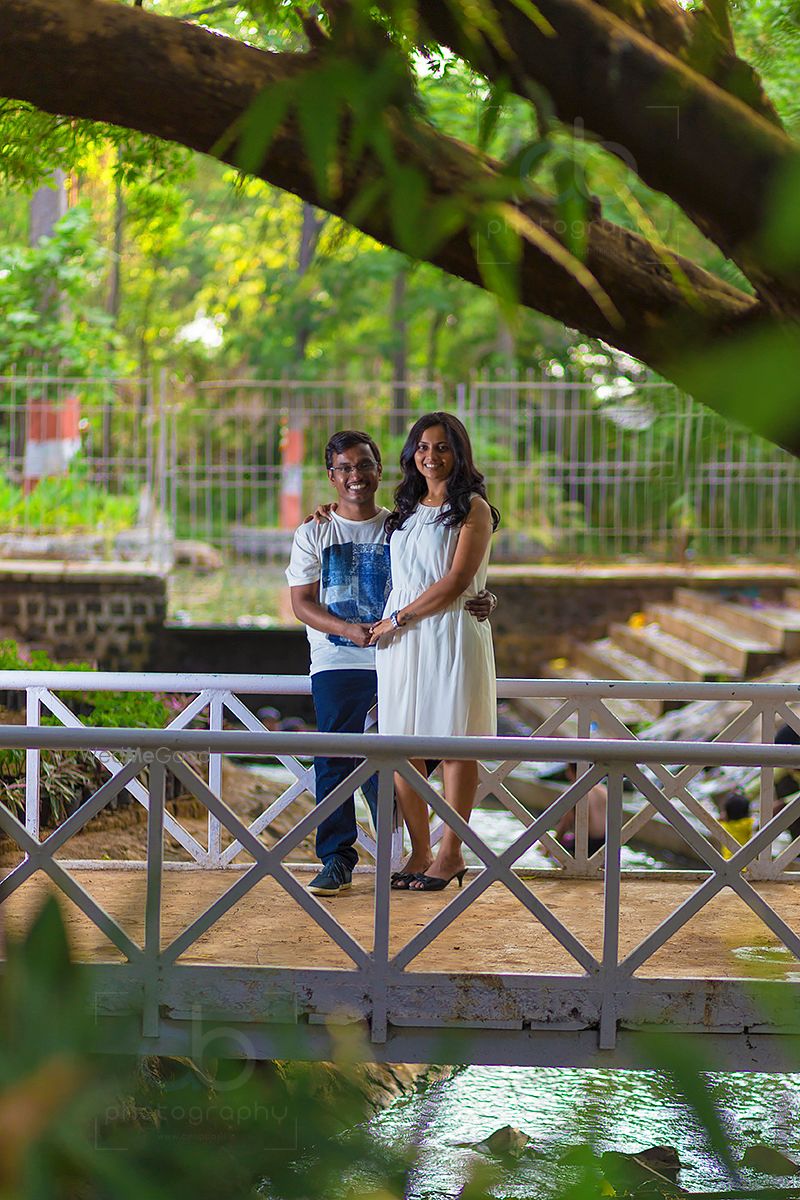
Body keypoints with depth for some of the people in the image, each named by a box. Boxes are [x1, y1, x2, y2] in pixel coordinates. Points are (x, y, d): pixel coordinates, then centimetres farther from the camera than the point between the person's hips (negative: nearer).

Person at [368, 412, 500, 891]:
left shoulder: (473, 508, -1)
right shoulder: (406, 510, 17)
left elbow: (456, 580, -10)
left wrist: (400, 618, -10)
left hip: (451, 635, -6)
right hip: (400, 636, 6)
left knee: (454, 743, -2)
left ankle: (451, 853, 5)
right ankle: (420, 852, 8)